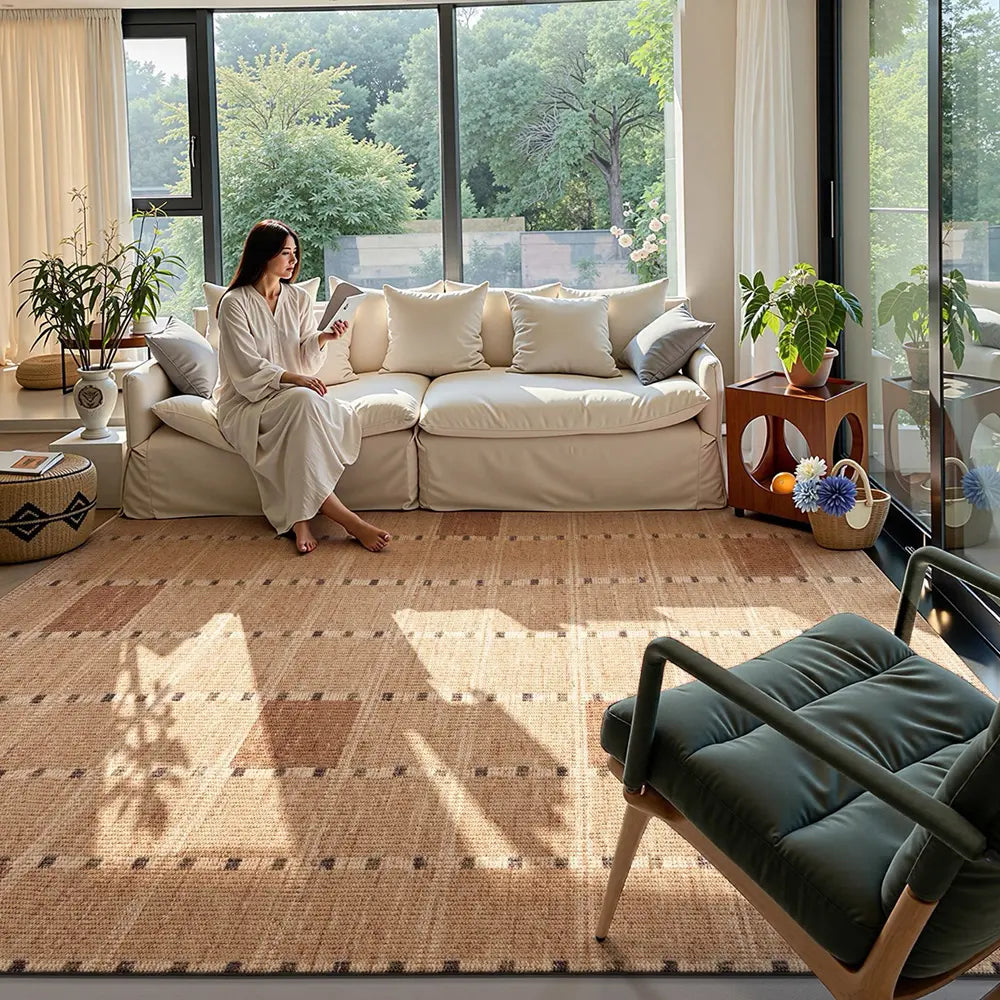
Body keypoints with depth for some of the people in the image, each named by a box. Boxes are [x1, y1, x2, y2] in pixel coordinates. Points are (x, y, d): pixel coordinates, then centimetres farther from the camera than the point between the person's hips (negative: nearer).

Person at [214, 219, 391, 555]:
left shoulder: (299, 299, 11)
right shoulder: (235, 303, -6)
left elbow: (305, 363, 8)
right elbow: (248, 368, -14)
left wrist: (322, 339, -12)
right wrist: (291, 378, -28)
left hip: (290, 393, 5)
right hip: (246, 402, -5)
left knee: (342, 417, -29)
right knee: (303, 402, -36)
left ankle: (300, 516, -31)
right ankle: (345, 518, -38)